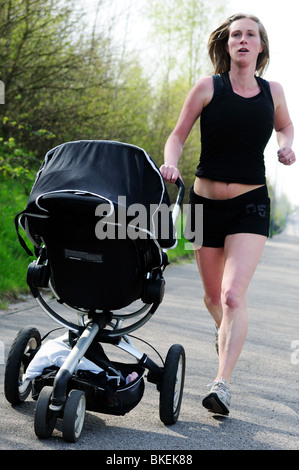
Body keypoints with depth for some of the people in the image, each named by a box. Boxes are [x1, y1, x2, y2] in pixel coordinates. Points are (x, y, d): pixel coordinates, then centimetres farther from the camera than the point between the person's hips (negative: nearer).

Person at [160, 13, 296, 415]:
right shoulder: (208, 88, -3)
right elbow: (178, 135, 2)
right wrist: (171, 163, -18)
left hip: (251, 205, -1)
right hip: (206, 201, 1)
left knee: (233, 294, -18)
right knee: (213, 296, 15)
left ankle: (222, 384, -15)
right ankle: (230, 335, 49)